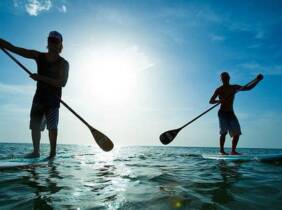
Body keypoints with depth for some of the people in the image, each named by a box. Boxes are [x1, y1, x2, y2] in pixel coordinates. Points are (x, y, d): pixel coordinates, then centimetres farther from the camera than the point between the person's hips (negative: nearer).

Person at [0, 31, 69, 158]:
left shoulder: (63, 63, -6)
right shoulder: (39, 56, 6)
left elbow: (62, 82, -19)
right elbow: (14, 48, 4)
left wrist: (40, 77, -22)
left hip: (53, 99, -4)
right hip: (39, 97, 4)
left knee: (52, 126, -6)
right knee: (35, 125, 4)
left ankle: (53, 152, 0)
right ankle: (36, 151, 14)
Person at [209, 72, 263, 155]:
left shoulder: (234, 88, 10)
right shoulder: (219, 90, -1)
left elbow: (248, 88, 14)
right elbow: (211, 101, -5)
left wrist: (257, 80, 2)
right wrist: (219, 100, -25)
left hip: (231, 113, 5)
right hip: (222, 113, -5)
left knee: (237, 132, -1)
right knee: (224, 132, -16)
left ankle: (233, 151, 8)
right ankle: (222, 150, -8)